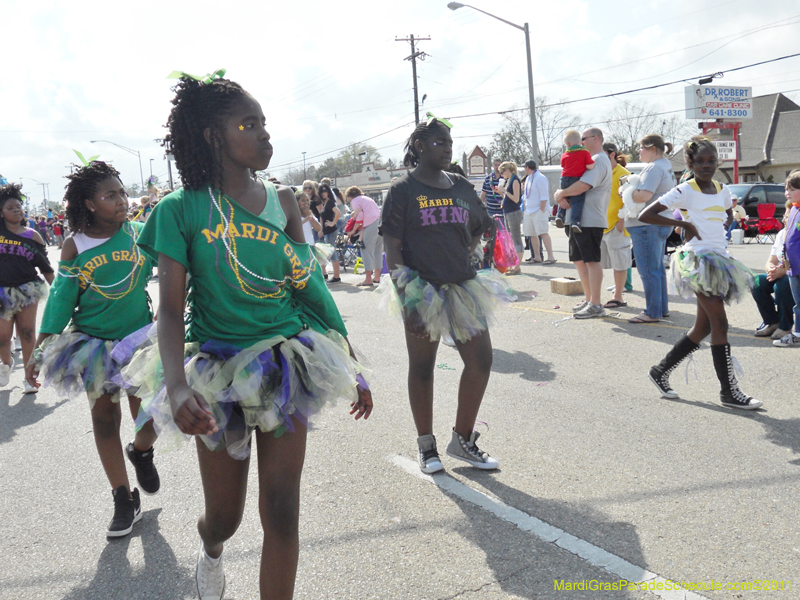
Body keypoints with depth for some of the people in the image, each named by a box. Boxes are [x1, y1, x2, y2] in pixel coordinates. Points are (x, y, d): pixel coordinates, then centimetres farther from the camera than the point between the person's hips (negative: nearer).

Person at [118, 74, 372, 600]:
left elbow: (313, 289, 7)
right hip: (220, 373, -2)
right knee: (224, 517, 14)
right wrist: (176, 386, -29)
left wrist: (352, 367, 8)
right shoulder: (181, 210, -8)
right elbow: (171, 308, -12)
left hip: (286, 365, 2)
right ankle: (212, 549, 52)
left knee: (282, 512, 2)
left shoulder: (283, 201, 2)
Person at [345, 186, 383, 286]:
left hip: (372, 224, -8)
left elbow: (359, 217, -5)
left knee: (366, 251, -4)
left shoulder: (355, 200, 6)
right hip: (381, 221, 8)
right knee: (377, 250, 15)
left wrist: (353, 231, 3)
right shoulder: (366, 198, 30)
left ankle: (368, 279, -7)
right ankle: (377, 277, 21)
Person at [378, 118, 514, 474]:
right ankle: (426, 445, 24)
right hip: (422, 290, -5)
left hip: (462, 287, 5)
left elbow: (480, 228, 26)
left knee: (481, 360, 2)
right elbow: (392, 251, -9)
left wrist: (468, 255, 10)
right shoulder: (403, 190, -4)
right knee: (422, 367, 7)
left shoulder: (461, 187, 10)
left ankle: (462, 439, 20)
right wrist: (406, 299, -17)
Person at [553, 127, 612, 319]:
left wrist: (560, 194, -10)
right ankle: (588, 299, 25)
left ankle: (596, 305, -4)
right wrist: (561, 196, -4)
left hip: (590, 220, -10)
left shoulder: (599, 160, -11)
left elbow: (582, 186, -24)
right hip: (578, 219, 10)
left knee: (591, 260, -7)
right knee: (579, 260, 15)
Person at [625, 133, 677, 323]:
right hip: (662, 223, 11)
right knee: (658, 268, 17)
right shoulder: (666, 165, 18)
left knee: (648, 270, -6)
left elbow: (644, 195, -27)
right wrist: (631, 187, 12)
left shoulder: (654, 168, -15)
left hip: (647, 224, -11)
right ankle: (662, 308, 24)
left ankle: (652, 313, -2)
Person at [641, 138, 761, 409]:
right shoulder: (685, 191, -7)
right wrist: (683, 224, -12)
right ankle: (729, 390, 1)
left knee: (703, 327, 10)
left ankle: (661, 370, 22)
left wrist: (724, 225, 12)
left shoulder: (723, 190, 12)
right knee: (720, 323, -7)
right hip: (698, 260, -8)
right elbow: (645, 215, -12)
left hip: (720, 259, 8)